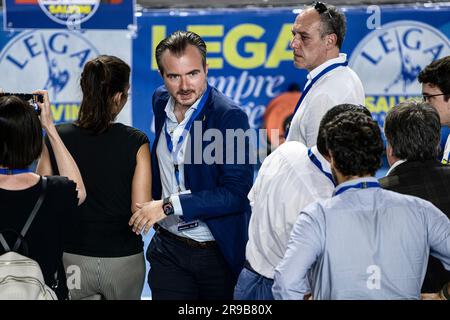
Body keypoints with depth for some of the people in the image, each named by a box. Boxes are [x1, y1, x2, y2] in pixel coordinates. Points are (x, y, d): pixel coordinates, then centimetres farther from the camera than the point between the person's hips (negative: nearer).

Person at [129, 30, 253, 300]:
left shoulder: (230, 116, -17)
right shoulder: (161, 102, 3)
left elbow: (236, 194, -23)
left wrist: (169, 206, -23)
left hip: (219, 253, -5)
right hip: (168, 249, 5)